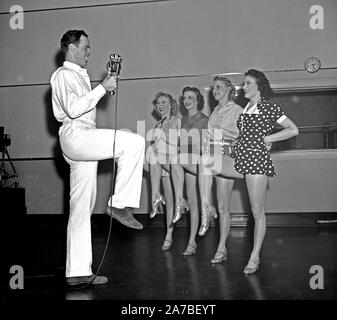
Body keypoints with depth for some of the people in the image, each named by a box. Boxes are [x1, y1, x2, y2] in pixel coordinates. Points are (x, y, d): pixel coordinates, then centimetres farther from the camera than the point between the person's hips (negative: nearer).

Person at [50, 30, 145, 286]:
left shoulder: (79, 75, 27)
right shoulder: (63, 74, -3)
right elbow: (73, 109, -19)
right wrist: (102, 88, -16)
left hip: (84, 142, 10)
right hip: (75, 136, -10)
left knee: (82, 210, 6)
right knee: (135, 142, -22)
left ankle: (78, 272, 8)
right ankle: (120, 205, -20)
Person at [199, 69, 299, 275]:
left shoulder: (269, 107, -2)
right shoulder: (245, 109, 19)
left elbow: (294, 130, -6)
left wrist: (267, 139, -9)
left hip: (257, 159, -6)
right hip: (238, 159, 7)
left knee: (257, 212, -1)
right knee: (205, 160, -19)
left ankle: (255, 258, 10)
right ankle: (207, 209, -13)